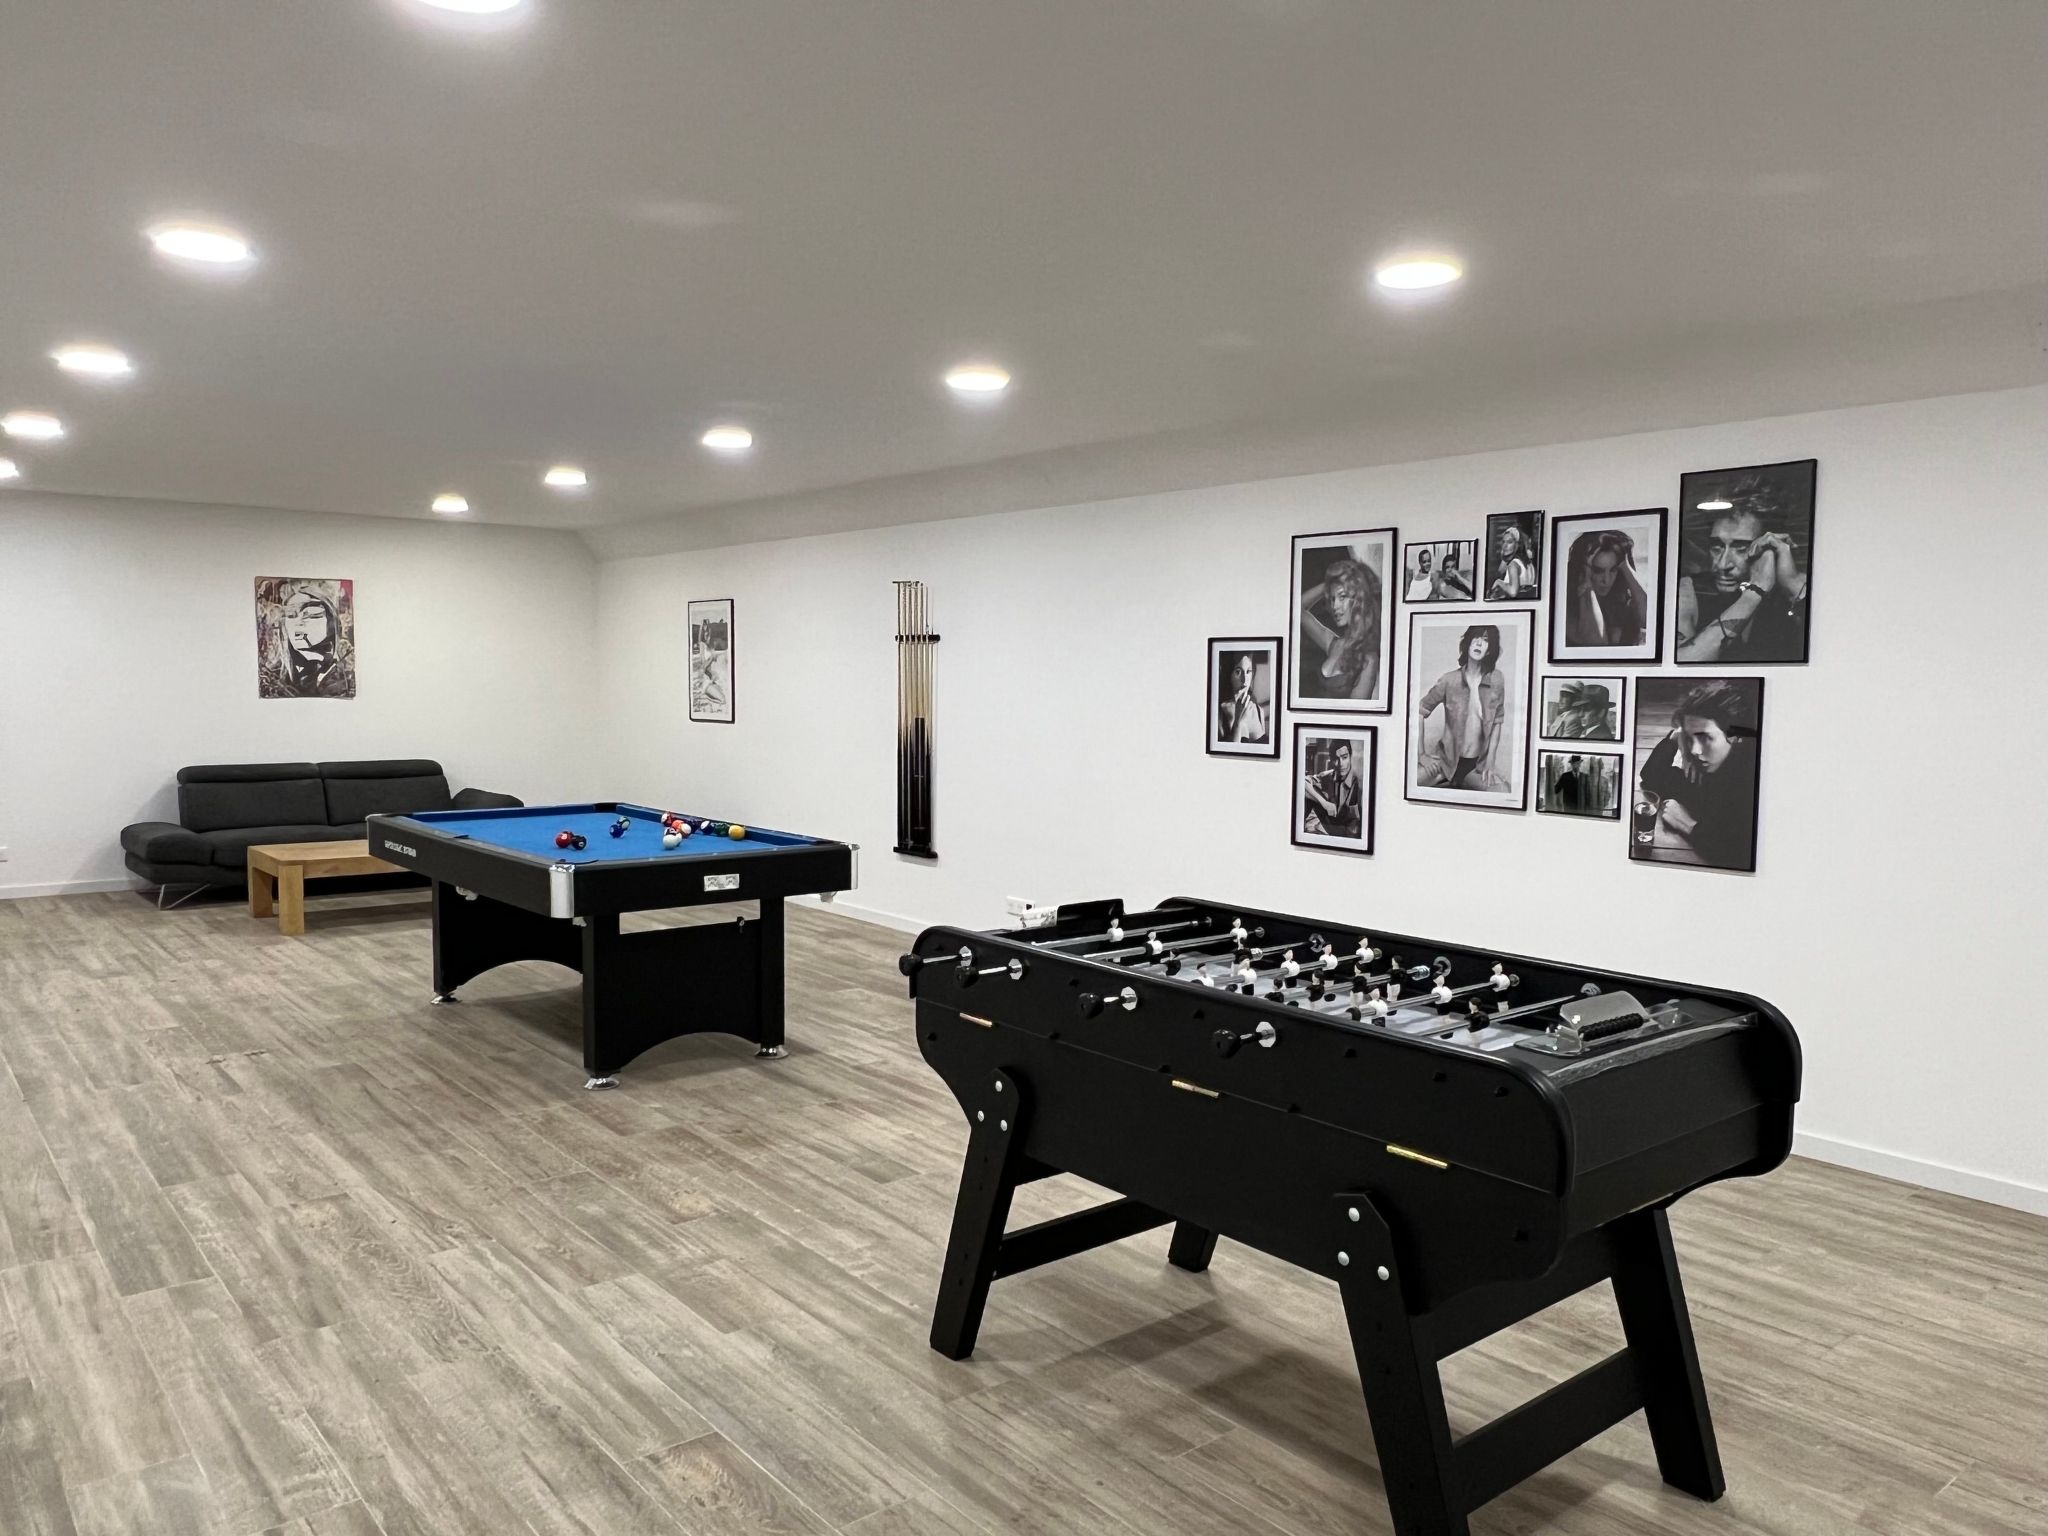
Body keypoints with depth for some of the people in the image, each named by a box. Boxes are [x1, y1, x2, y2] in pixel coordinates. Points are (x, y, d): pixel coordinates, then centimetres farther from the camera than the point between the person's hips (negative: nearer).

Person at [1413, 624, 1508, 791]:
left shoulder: (1496, 681, -6)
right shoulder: (1449, 680, -9)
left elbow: (1497, 722, 2)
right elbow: (1420, 710, -1)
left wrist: (1490, 761, -5)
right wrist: (1421, 753, -5)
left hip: (1479, 762, 2)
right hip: (1446, 757, -1)